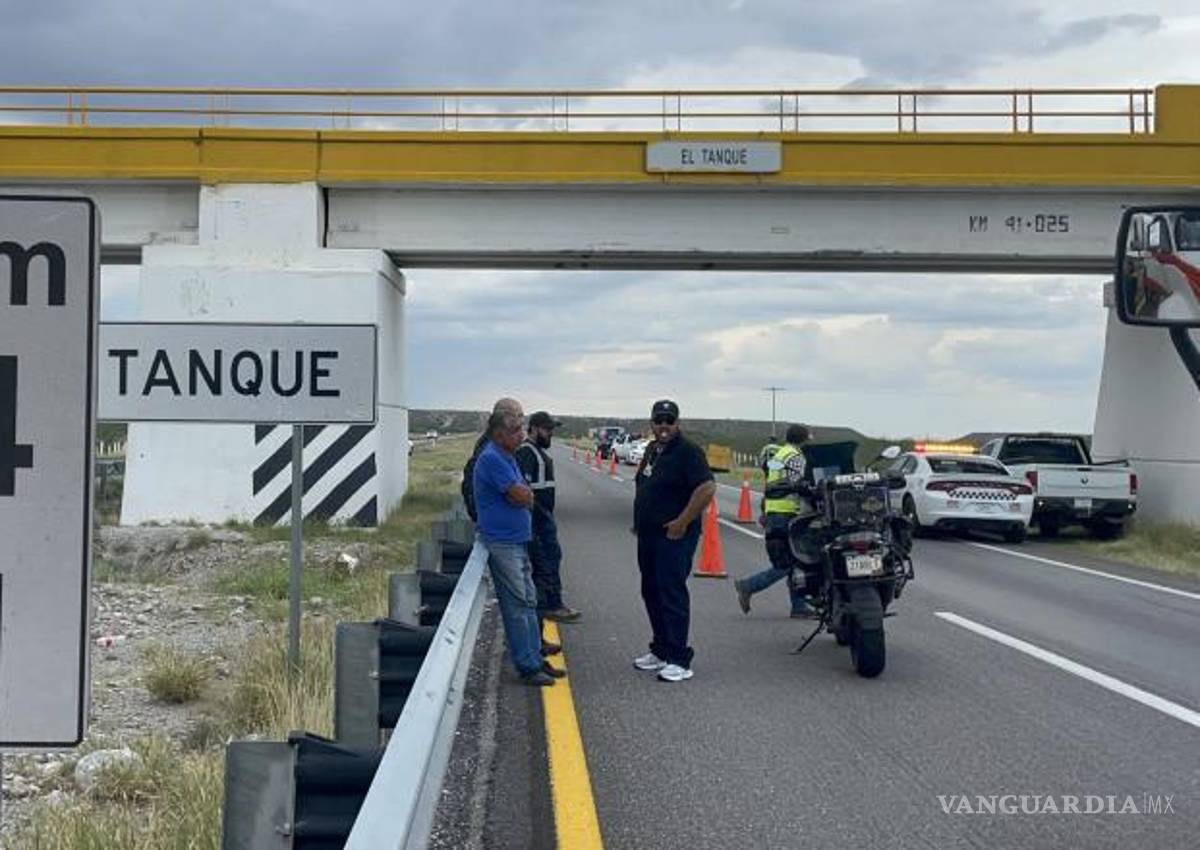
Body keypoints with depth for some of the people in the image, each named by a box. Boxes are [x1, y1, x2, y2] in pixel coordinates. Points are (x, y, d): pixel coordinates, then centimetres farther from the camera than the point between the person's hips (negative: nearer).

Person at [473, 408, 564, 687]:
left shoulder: (508, 458, 15)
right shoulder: (492, 459, -17)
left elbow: (527, 496, 14)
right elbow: (523, 497, -19)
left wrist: (521, 493, -6)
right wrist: (522, 493, 2)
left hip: (518, 541, 10)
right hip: (502, 543, -10)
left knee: (528, 602, 13)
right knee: (517, 605, -5)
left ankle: (535, 658, 21)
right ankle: (527, 666, 1)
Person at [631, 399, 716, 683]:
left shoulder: (687, 451, -13)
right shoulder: (652, 449, 15)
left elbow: (707, 487, -23)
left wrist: (682, 522, -21)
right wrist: (639, 521, 18)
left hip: (673, 536, -9)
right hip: (649, 535, 9)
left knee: (672, 594, -9)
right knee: (652, 593, 14)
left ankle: (679, 661, -6)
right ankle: (660, 651, 26)